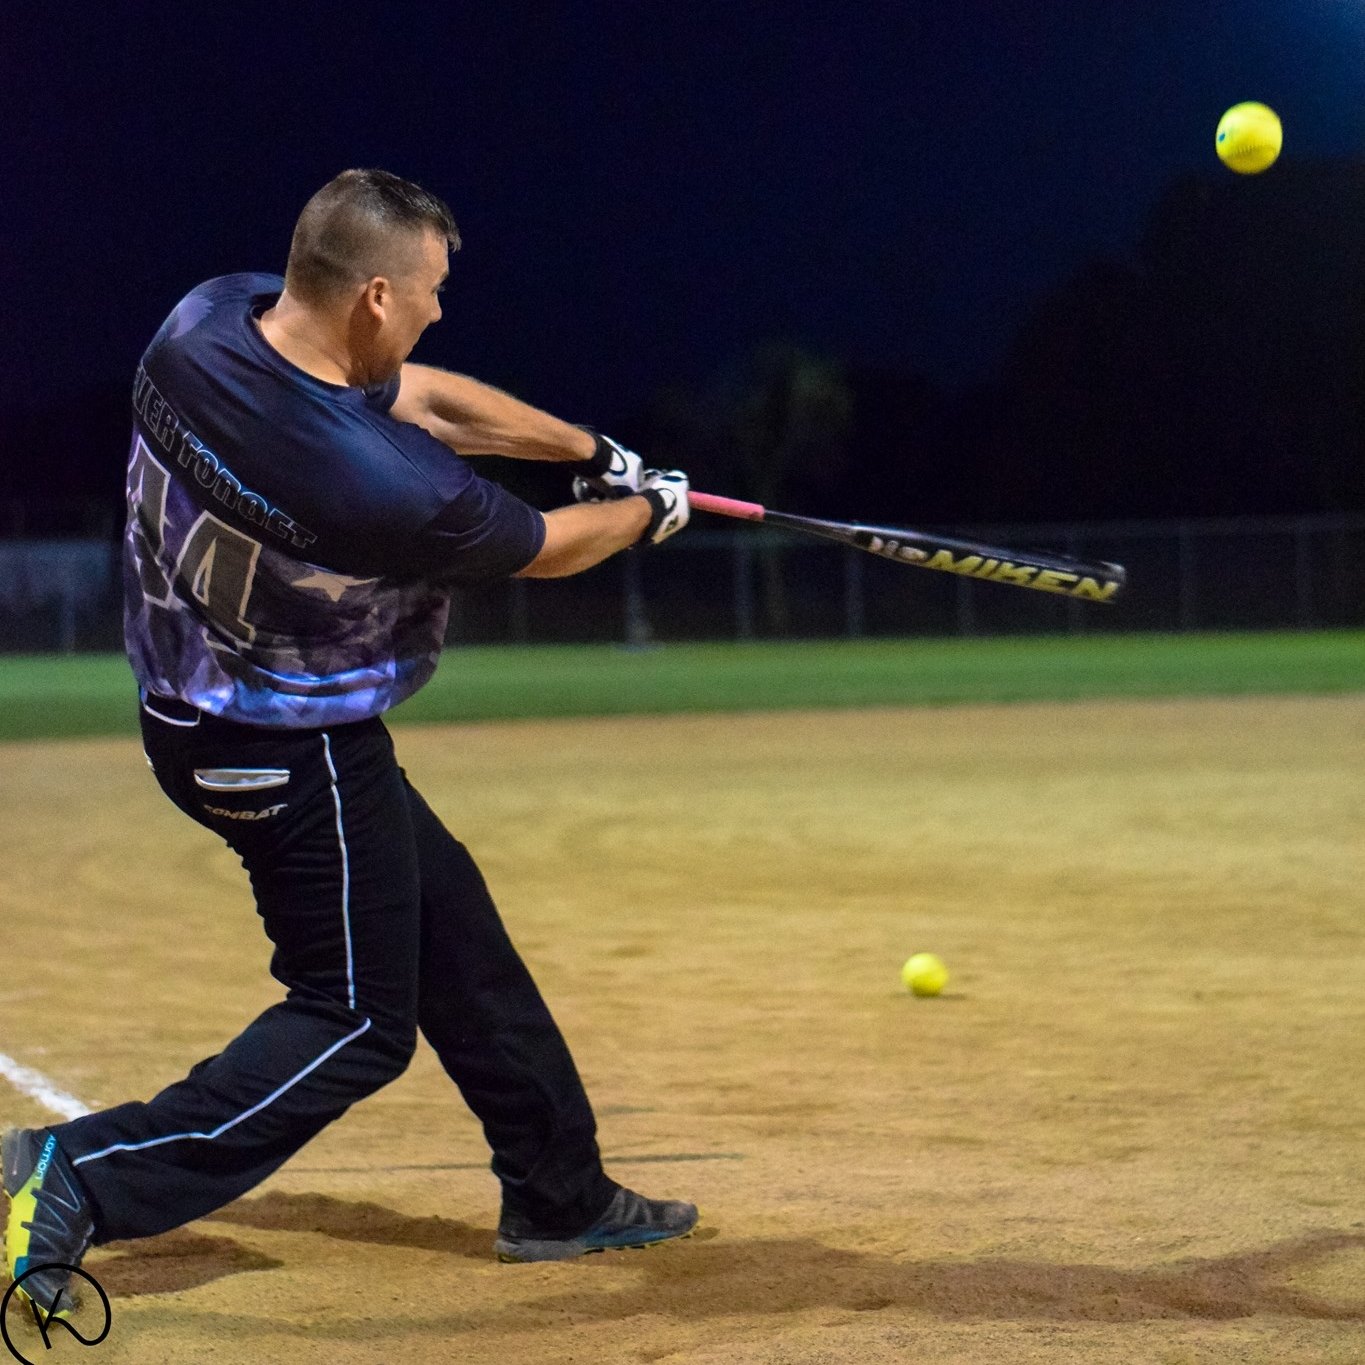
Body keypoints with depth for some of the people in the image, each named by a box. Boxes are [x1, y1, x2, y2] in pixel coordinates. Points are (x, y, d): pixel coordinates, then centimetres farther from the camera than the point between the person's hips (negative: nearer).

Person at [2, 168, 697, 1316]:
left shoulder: (209, 318, -8)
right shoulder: (381, 485, -32)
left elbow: (424, 398, 6)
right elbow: (544, 549, -11)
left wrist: (595, 450, 13)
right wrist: (648, 511, 10)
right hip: (293, 753, -10)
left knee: (451, 922, 20)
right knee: (358, 1020, 1)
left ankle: (560, 1198, 32)